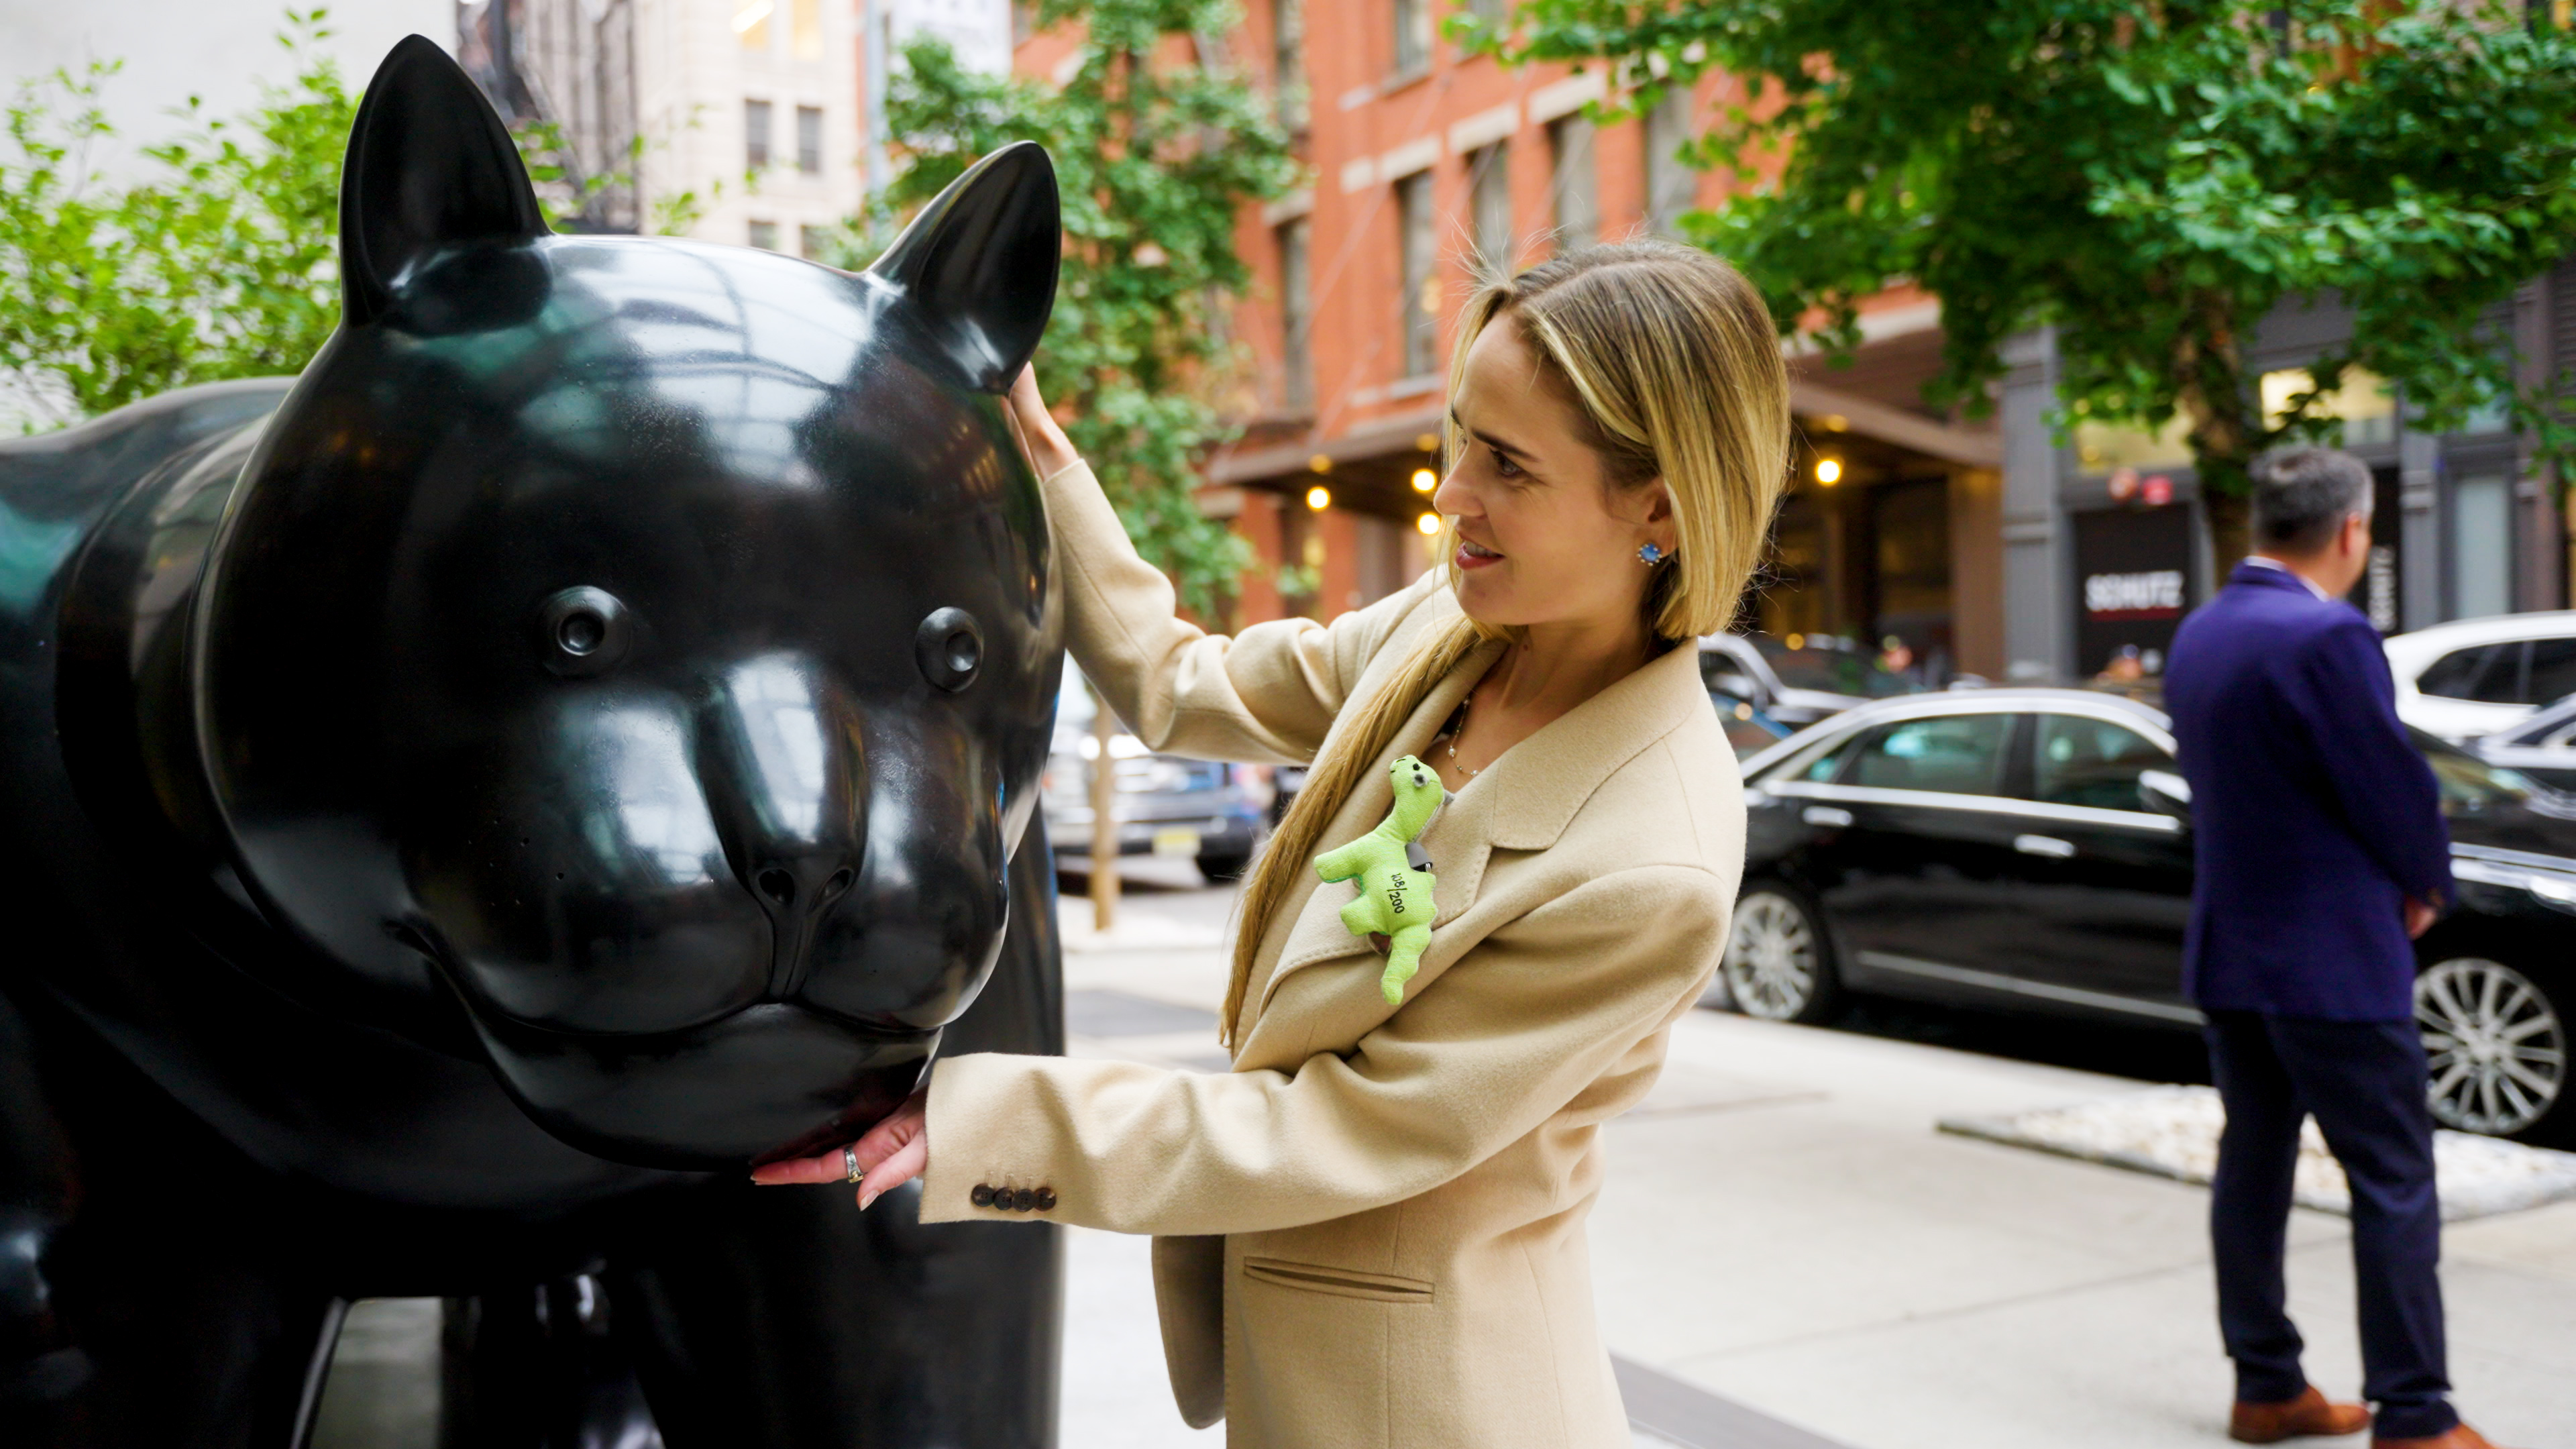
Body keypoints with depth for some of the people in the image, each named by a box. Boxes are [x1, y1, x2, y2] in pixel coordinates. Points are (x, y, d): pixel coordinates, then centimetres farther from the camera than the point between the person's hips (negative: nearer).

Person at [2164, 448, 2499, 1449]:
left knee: (2251, 1169, 14)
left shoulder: (2198, 635, 8)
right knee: (2393, 1186, 1)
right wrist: (2427, 888, 4)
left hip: (2228, 953, 8)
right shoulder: (2327, 637, -19)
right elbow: (2399, 793, -16)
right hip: (2334, 961, -8)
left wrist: (2398, 877, 12)